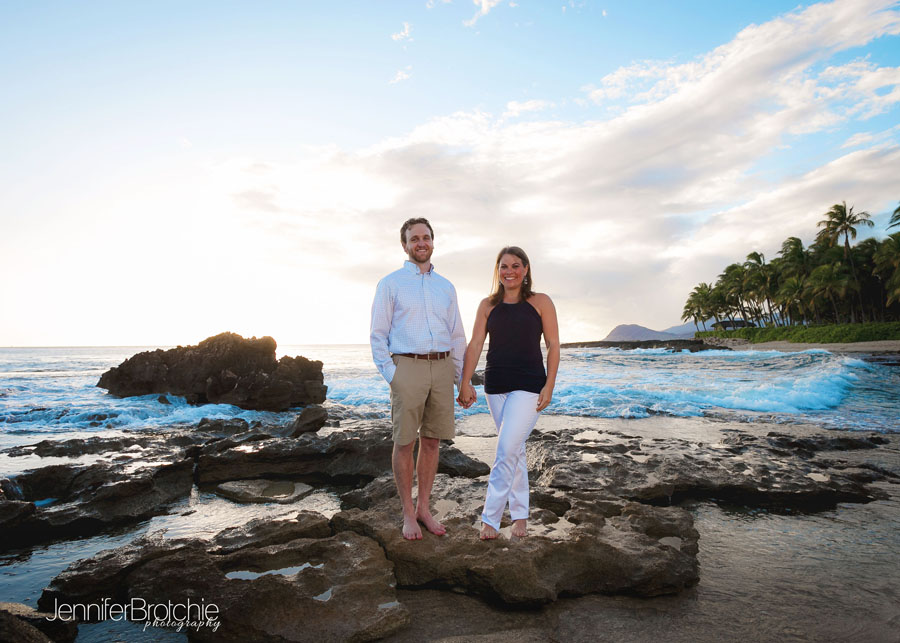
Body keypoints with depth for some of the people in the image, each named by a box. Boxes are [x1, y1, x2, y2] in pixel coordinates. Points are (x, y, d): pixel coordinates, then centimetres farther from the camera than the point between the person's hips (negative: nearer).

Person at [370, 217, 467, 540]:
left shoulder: (446, 287, 15)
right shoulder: (390, 284, 3)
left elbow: (457, 336, 16)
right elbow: (378, 335, 0)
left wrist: (461, 378, 10)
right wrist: (390, 376, -10)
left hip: (441, 368, 4)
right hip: (407, 368, -4)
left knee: (432, 441, 9)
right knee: (404, 443, 1)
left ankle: (424, 508, 23)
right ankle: (408, 513, 16)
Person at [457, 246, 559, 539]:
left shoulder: (540, 302, 0)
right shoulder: (488, 305, 8)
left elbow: (553, 345, -1)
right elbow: (475, 344, 2)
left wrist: (549, 385, -8)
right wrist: (465, 382, -7)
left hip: (528, 385, -3)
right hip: (496, 386, 4)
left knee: (506, 450, -11)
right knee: (515, 450, 12)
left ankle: (490, 517, 1)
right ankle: (520, 514, 24)